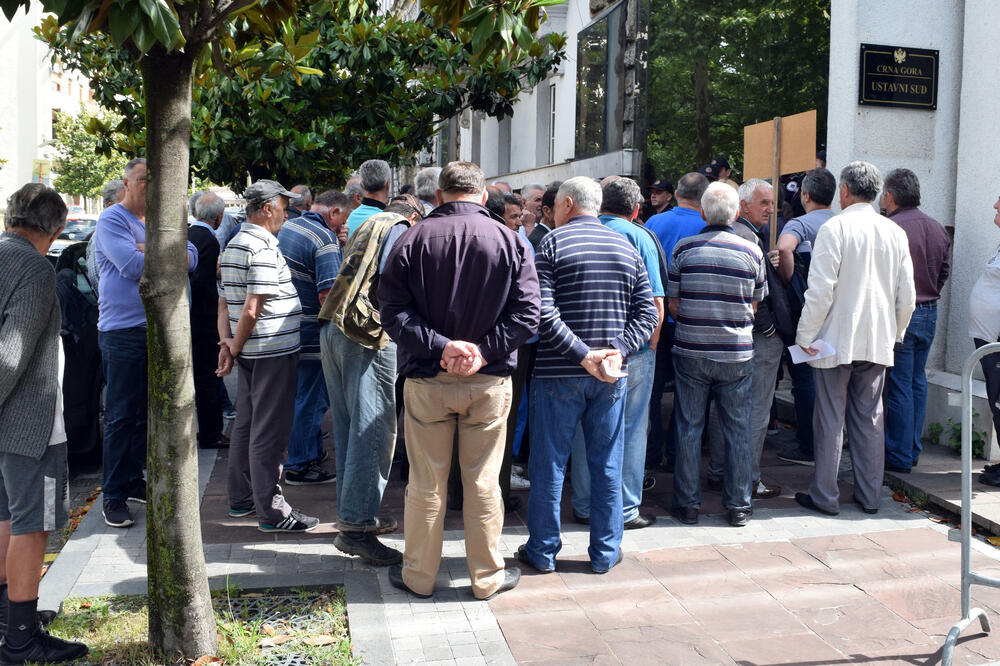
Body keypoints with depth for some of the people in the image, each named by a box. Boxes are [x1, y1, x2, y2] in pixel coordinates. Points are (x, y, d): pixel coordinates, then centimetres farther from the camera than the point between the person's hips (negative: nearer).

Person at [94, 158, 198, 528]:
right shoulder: (112, 219, -6)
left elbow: (191, 258, 2)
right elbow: (132, 265, -20)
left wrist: (148, 249, -13)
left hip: (159, 328, 7)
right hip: (123, 330, -7)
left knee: (146, 412, 13)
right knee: (121, 415, -3)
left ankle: (134, 481, 25)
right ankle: (114, 497, 4)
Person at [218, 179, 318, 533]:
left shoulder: (233, 245, 14)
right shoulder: (263, 248, -17)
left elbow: (225, 301, 12)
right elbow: (251, 310, -20)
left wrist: (226, 341, 2)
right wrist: (235, 347, -9)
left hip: (250, 352, 10)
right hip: (273, 350, -10)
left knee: (245, 424, 16)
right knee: (269, 431, -4)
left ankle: (241, 499, 27)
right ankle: (271, 511, 3)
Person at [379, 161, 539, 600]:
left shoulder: (412, 240, -3)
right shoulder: (510, 241, -2)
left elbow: (392, 311, -10)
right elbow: (527, 312, -9)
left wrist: (440, 345, -15)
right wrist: (484, 351, -13)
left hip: (426, 379, 0)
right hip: (490, 382, 0)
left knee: (425, 484, 10)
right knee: (483, 482, 10)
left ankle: (419, 575, 24)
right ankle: (487, 576, 22)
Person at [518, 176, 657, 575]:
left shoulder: (552, 243, -4)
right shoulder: (627, 247, 9)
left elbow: (543, 313, -16)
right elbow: (647, 313, 3)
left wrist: (583, 355, -15)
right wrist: (617, 350, -7)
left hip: (559, 374, -3)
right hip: (611, 377, 4)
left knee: (548, 464, 7)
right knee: (607, 464, 11)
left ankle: (543, 550, 17)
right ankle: (605, 552, 20)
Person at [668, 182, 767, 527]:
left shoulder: (684, 248, -4)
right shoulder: (752, 251, -2)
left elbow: (673, 304, 0)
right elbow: (754, 305, 5)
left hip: (690, 351, 0)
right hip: (737, 353, 0)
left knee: (689, 428, 8)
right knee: (738, 429, 10)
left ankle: (687, 504, 14)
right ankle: (738, 505, 17)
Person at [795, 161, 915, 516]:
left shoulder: (834, 228, -11)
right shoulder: (895, 232, 5)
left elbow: (820, 290, -15)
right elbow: (907, 294, 8)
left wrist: (805, 334, -8)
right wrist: (895, 333, 21)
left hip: (836, 339, -5)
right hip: (878, 340, 5)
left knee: (830, 419, 2)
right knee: (870, 418, 13)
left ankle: (825, 496, 9)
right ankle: (870, 495, 20)